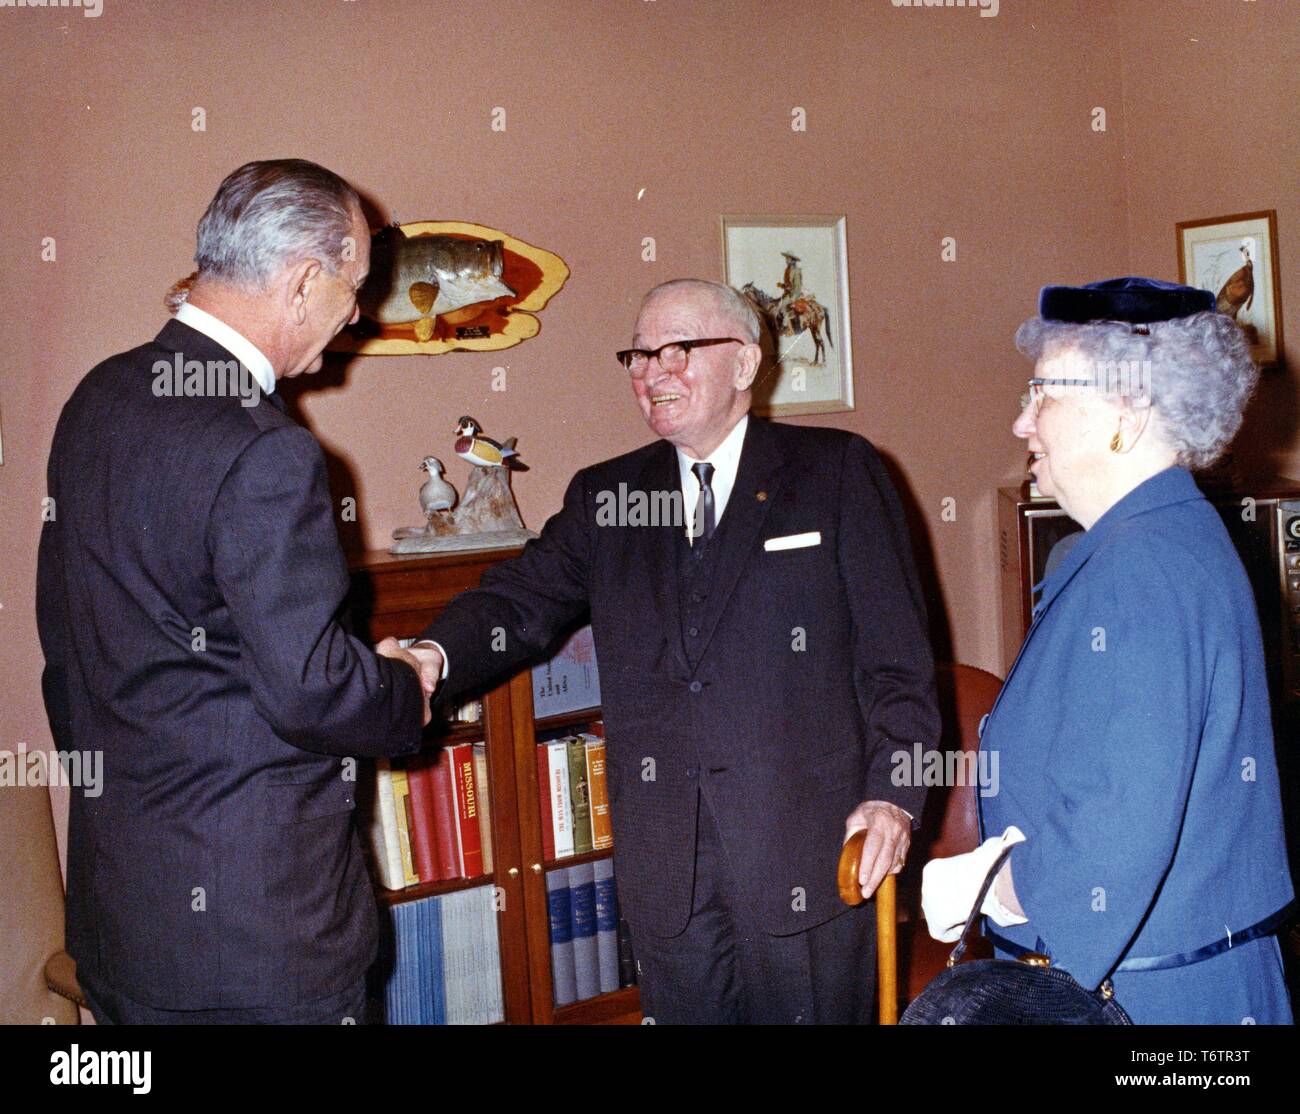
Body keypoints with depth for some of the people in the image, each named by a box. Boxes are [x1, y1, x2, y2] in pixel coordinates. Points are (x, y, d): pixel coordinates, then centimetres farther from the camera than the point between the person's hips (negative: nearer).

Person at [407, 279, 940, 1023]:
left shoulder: (837, 471, 2)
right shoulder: (604, 495, 12)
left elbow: (896, 650, -2)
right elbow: (521, 603, 1)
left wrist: (893, 792, -13)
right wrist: (434, 657, -20)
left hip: (807, 850, -3)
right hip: (668, 871, 3)